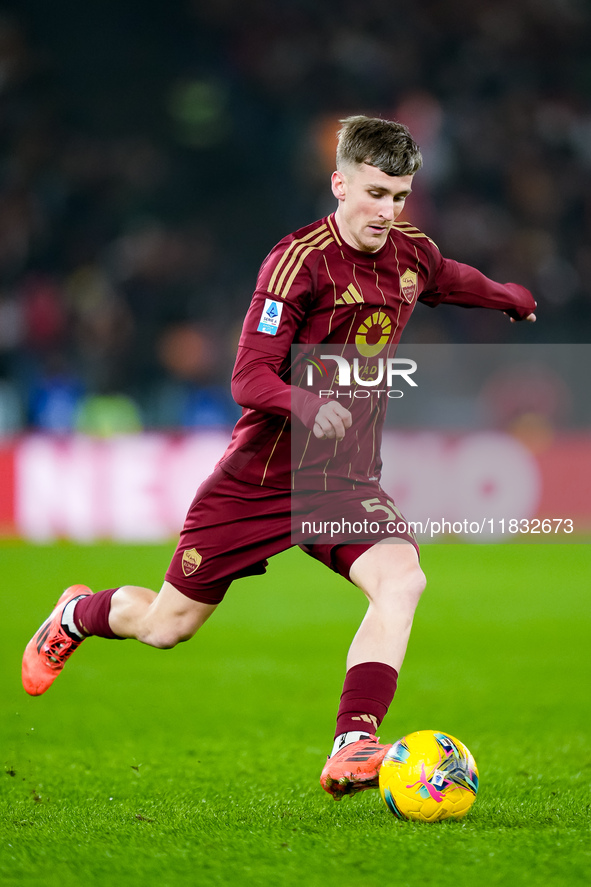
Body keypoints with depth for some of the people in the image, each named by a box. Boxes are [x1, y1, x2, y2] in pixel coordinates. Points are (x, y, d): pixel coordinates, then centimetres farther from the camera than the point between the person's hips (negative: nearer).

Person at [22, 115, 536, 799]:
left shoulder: (412, 255, 2)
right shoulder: (301, 259, -17)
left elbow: (454, 281, 30)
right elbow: (249, 378, -21)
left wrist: (513, 298, 45)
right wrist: (308, 405, -39)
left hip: (346, 481, 4)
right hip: (262, 477, -4)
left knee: (401, 579, -28)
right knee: (167, 626, 8)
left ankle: (352, 746, -33)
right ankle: (79, 614, 42)